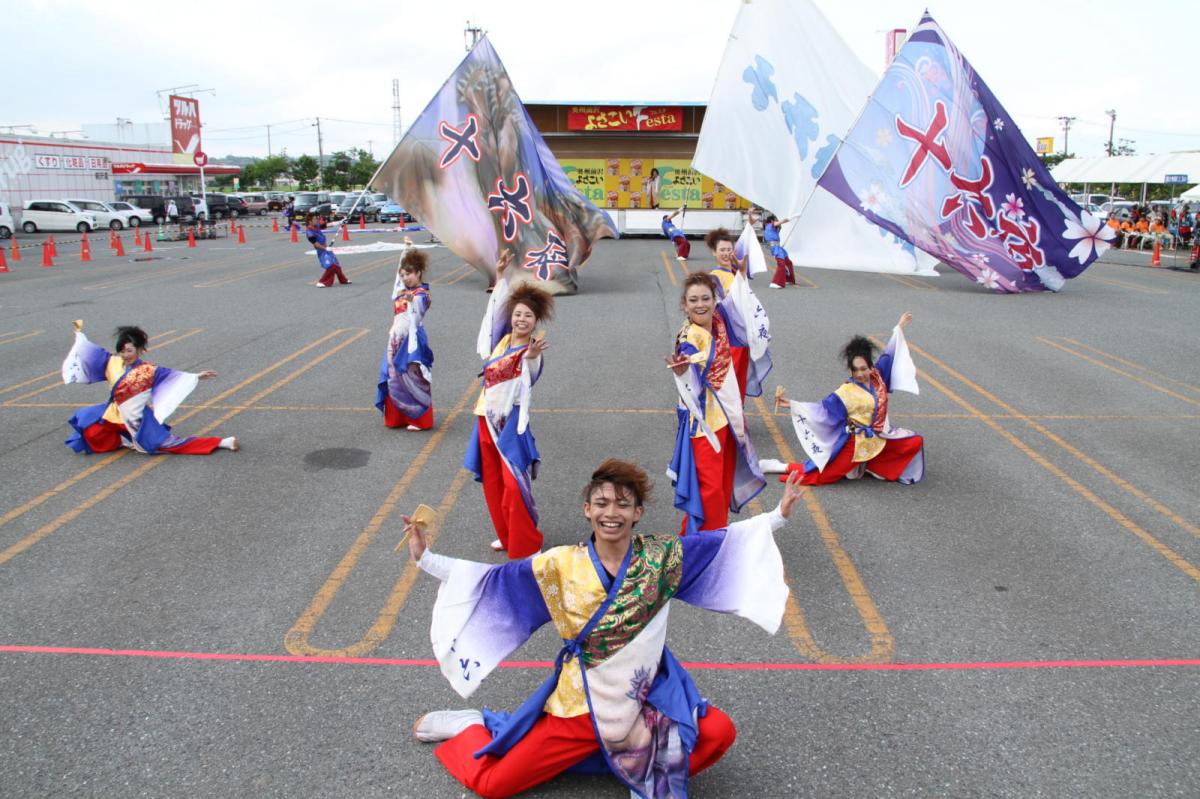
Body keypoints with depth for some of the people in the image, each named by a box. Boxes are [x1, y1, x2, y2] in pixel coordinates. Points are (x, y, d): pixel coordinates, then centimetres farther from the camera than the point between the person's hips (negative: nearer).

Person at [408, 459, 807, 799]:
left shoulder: (662, 556, -9)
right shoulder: (560, 565, -11)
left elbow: (728, 541, -5)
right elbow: (490, 581, -9)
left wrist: (779, 514, -10)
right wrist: (426, 559, -14)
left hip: (648, 701, 2)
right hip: (579, 705, -1)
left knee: (720, 733, -16)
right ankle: (471, 727, 30)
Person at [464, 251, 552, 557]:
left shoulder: (531, 351, -15)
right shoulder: (501, 339, 3)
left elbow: (530, 375, -39)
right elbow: (497, 306, 17)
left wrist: (532, 356, -60)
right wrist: (500, 274, 18)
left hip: (510, 423, -7)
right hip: (486, 419, 7)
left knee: (514, 487, -7)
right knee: (493, 484, 16)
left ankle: (525, 546, 7)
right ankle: (506, 536, 32)